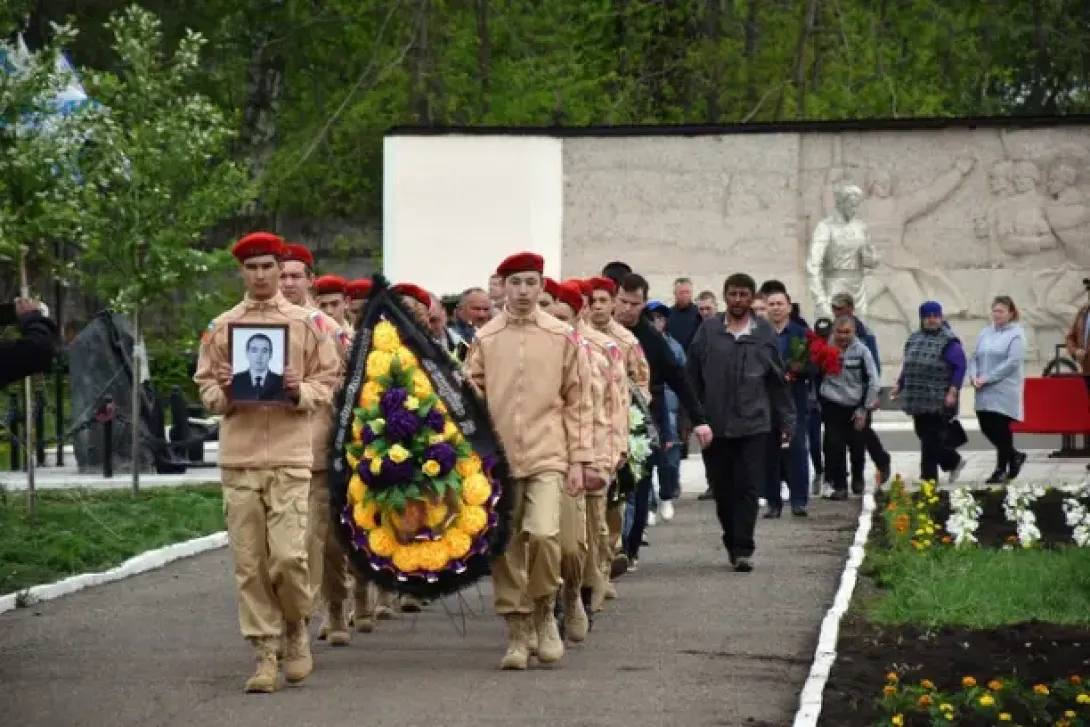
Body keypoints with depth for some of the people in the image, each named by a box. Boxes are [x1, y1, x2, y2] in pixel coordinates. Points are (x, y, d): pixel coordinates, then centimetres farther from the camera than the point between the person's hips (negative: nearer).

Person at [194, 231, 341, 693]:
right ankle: (265, 654, 5)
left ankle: (296, 626, 16)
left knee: (288, 556, -11)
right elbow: (205, 388, 15)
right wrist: (223, 392, -7)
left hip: (289, 455, -2)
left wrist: (300, 391, -11)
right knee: (248, 562, -2)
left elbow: (328, 382, 8)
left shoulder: (305, 323, 6)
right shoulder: (221, 327, 11)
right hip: (238, 457, 2)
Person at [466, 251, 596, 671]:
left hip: (547, 457, -2)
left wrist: (580, 460, 0)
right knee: (506, 549, 3)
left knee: (542, 534, -20)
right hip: (498, 459, 2)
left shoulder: (564, 337, 3)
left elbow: (578, 403, 5)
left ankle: (545, 611, 5)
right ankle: (518, 633, 15)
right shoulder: (484, 340, 6)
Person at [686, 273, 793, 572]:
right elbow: (693, 377, 5)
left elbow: (778, 382, 8)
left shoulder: (765, 333, 3)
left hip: (753, 426, -1)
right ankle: (733, 543, 22)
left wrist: (786, 421, 8)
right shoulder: (708, 331, 3)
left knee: (747, 489, -6)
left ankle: (742, 549, -5)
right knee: (722, 490, 8)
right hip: (715, 425, 1)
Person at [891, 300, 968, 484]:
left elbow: (960, 367, -10)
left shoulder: (949, 341, -6)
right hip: (917, 399, 7)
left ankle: (929, 478, 2)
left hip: (938, 400, -7)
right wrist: (900, 385, 18)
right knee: (924, 435, 10)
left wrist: (952, 391, -16)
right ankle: (953, 461, 30)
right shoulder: (914, 339, 15)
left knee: (931, 439, -5)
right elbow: (907, 365, 24)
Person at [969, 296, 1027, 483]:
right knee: (986, 428, 6)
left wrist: (987, 379, -16)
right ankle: (1015, 456, 26)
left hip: (1005, 391, -6)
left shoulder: (1016, 334, -5)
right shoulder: (985, 333, 13)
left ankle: (1001, 469, 9)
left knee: (1002, 430, -3)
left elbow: (1013, 362, -14)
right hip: (984, 393, 6)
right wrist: (974, 377, -6)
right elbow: (974, 357, 14)